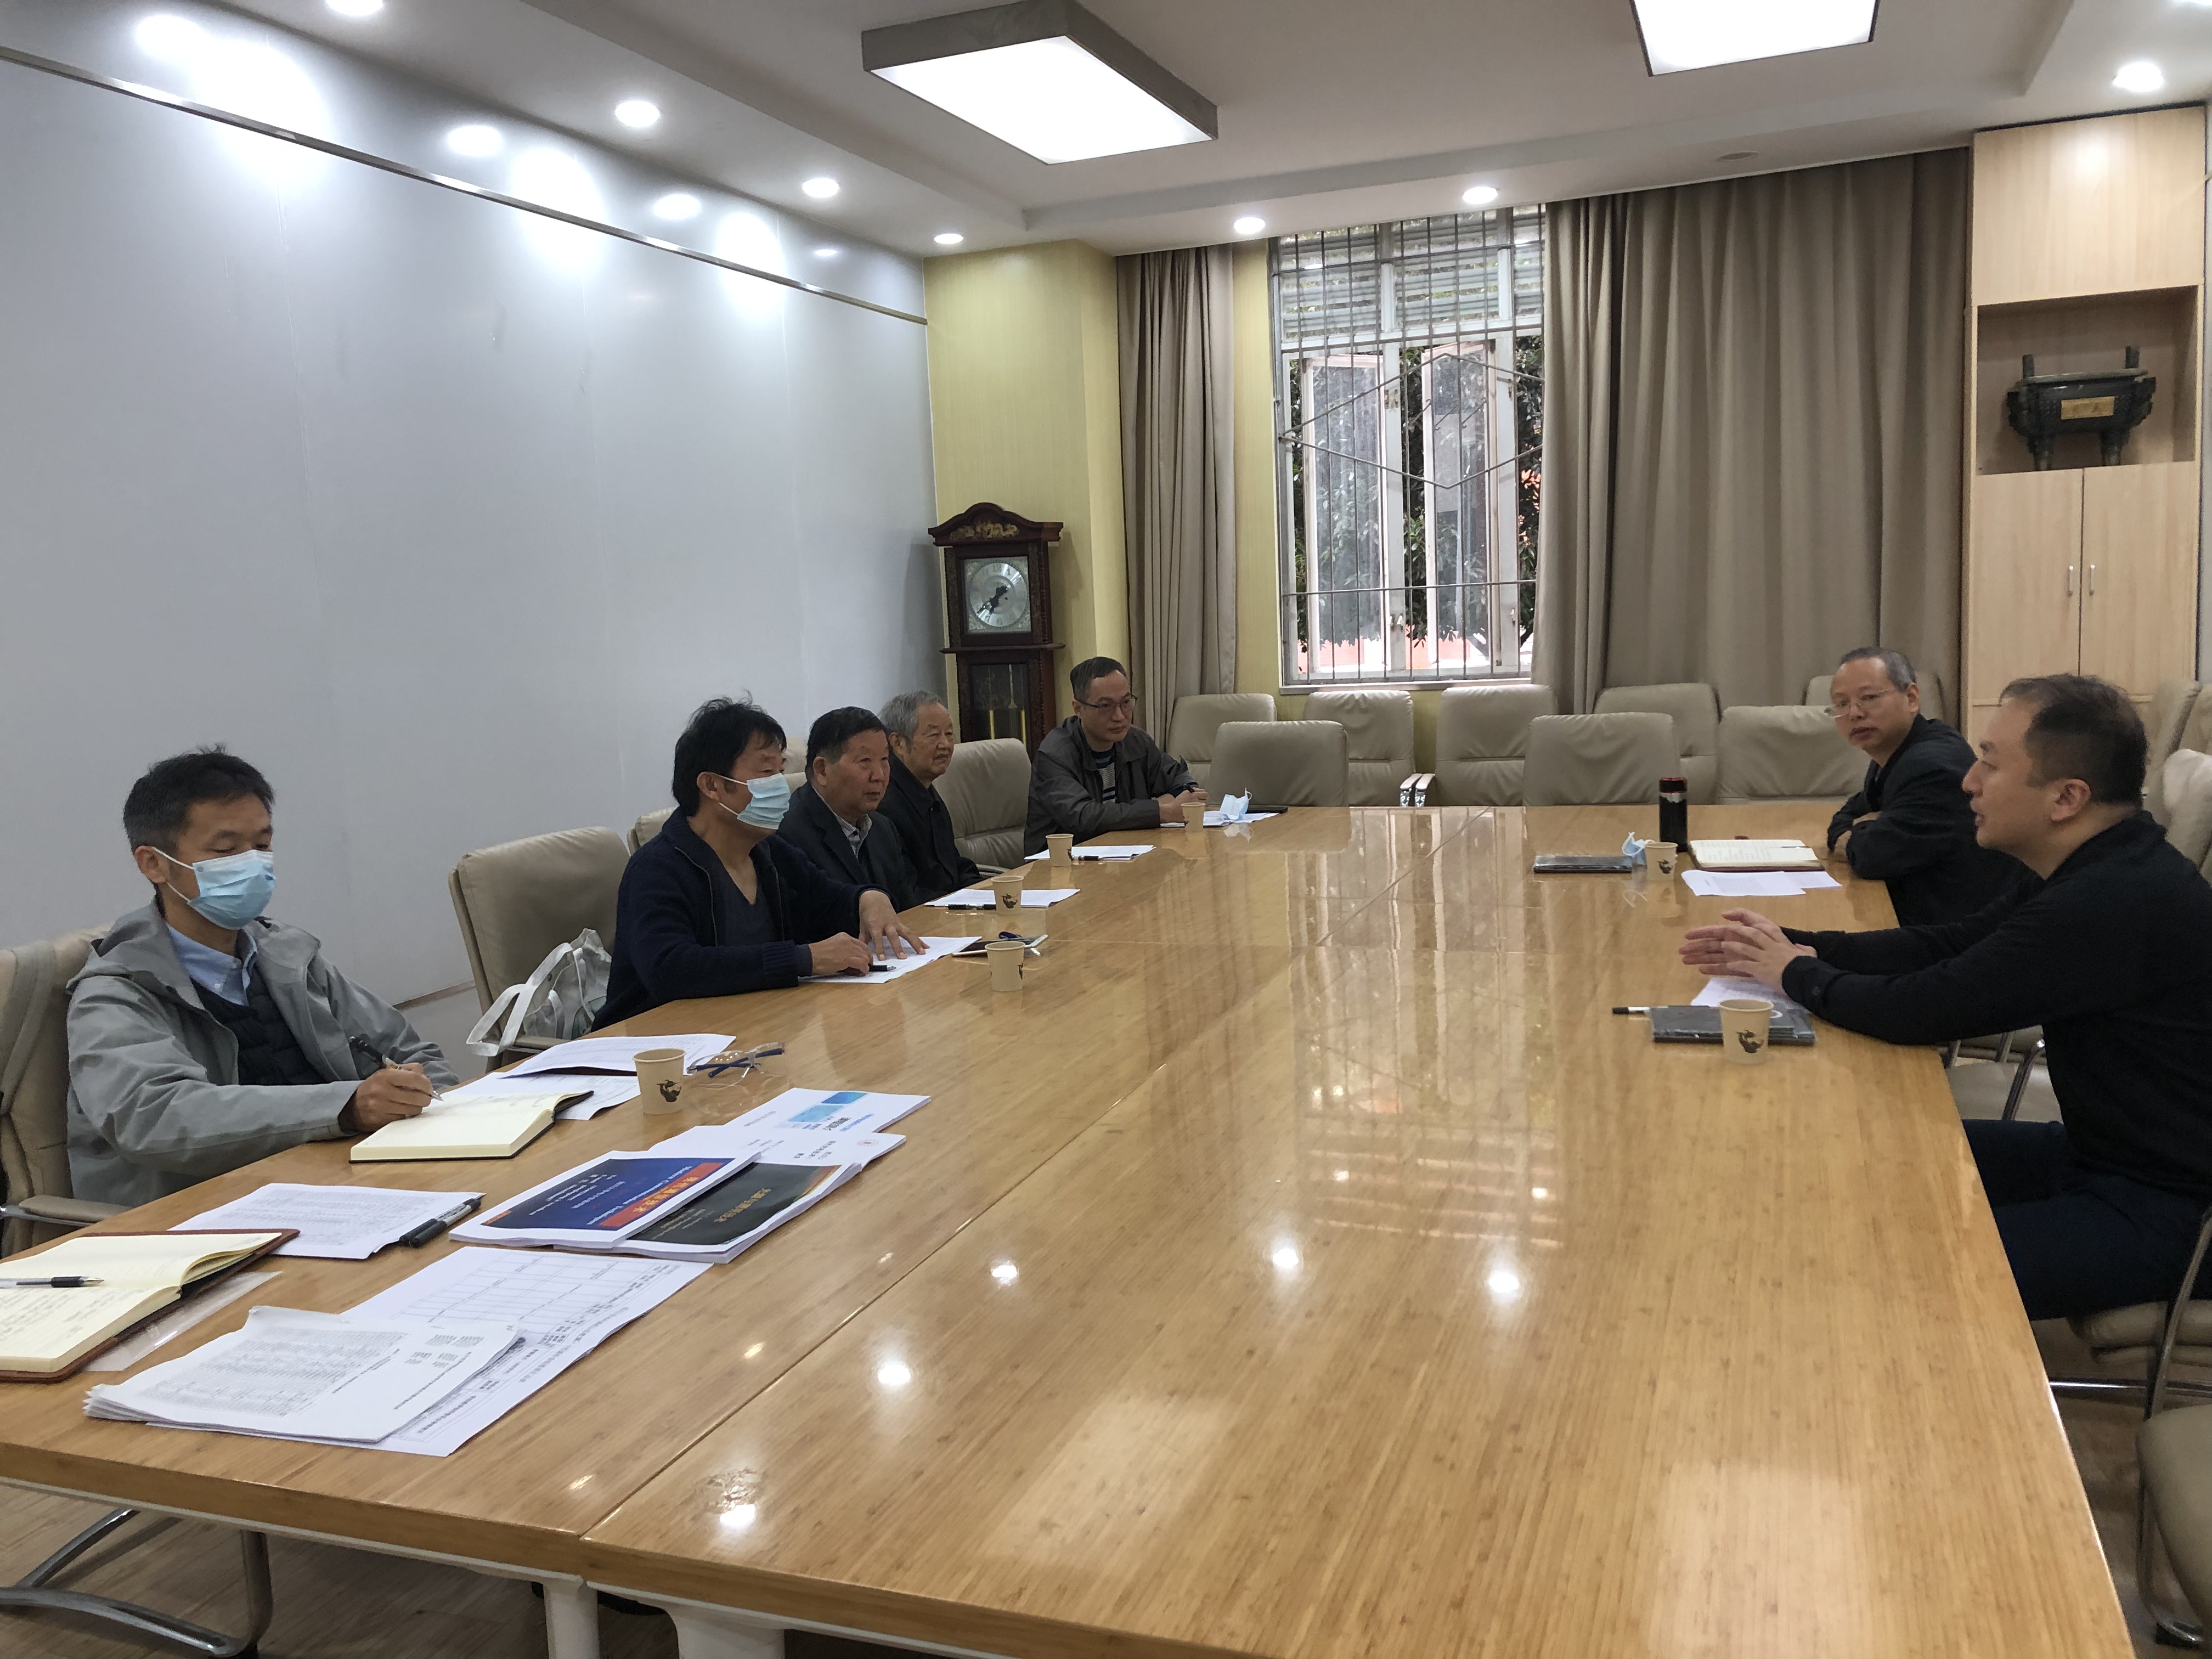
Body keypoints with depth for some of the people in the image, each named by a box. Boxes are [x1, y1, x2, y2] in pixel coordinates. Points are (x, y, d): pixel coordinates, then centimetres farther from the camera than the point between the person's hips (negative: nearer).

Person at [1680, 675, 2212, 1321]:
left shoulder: (2118, 902, -30)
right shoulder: (2103, 875, 3)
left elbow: (1919, 1010, -27)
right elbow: (1945, 946, 8)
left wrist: (1798, 974, -9)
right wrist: (1793, 947, -1)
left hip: (2158, 1209, -10)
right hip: (2103, 1149, 10)